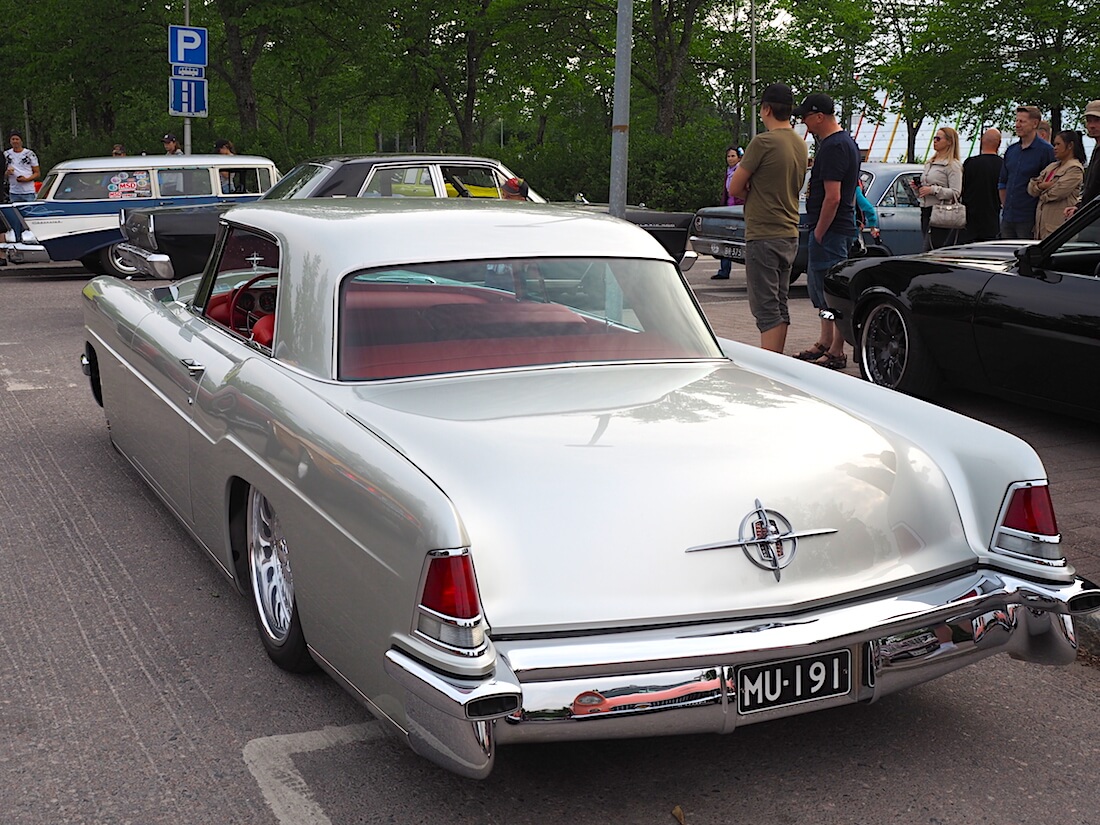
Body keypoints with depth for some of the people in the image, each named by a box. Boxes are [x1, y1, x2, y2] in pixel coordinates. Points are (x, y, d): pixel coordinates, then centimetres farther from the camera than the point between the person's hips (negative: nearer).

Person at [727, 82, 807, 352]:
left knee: (766, 308, -7)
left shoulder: (764, 142, -14)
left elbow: (735, 189, -11)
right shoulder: (801, 144, 11)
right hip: (790, 235, 8)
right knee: (779, 305, 13)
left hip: (763, 235, -8)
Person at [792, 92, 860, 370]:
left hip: (830, 229, -11)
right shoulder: (846, 141, 16)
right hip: (842, 227, 11)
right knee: (820, 286, 18)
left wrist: (819, 232, -18)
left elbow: (832, 197, -23)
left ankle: (836, 353, -4)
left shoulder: (833, 147, -17)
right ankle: (825, 344, 27)